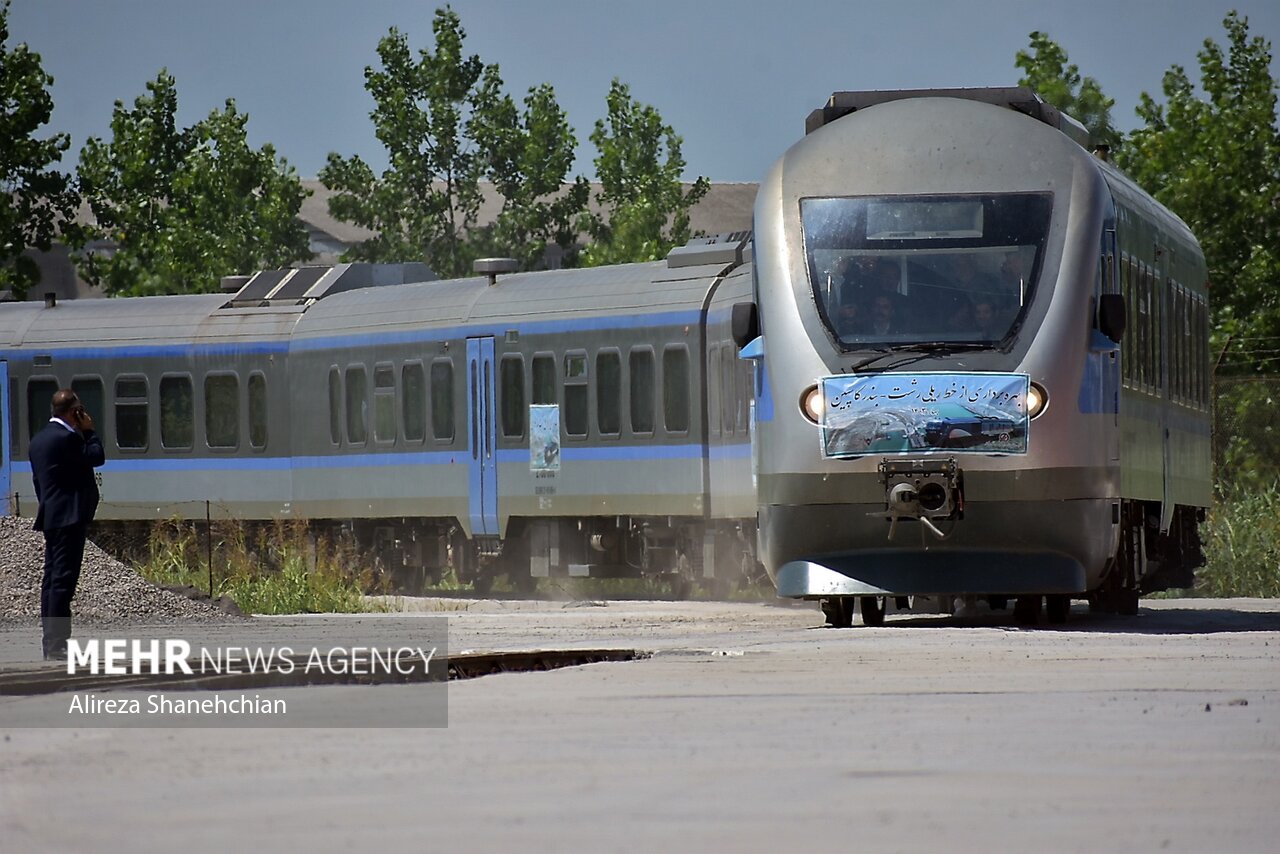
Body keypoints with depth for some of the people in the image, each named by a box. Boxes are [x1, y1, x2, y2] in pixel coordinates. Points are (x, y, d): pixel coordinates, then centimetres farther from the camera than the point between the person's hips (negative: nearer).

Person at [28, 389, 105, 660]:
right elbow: (96, 457, -10)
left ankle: (51, 643, 12)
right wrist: (89, 431, 1)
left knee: (52, 579, 11)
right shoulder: (67, 438, -16)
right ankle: (56, 645, -14)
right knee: (63, 579, -11)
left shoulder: (39, 439, 14)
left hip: (51, 516, 10)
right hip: (70, 516, -10)